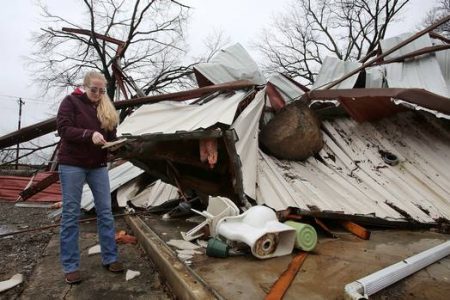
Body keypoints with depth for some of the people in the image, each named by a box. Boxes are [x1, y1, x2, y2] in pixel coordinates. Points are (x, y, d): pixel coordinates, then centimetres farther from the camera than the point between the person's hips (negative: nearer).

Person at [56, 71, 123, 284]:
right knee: (71, 214, 0)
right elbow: (63, 129, -13)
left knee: (105, 212, 4)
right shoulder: (71, 101, -3)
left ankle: (110, 258, 15)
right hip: (72, 164, -4)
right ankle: (70, 266, 10)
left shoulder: (106, 108, 10)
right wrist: (89, 134, -28)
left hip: (98, 165, 4)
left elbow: (111, 135, 10)